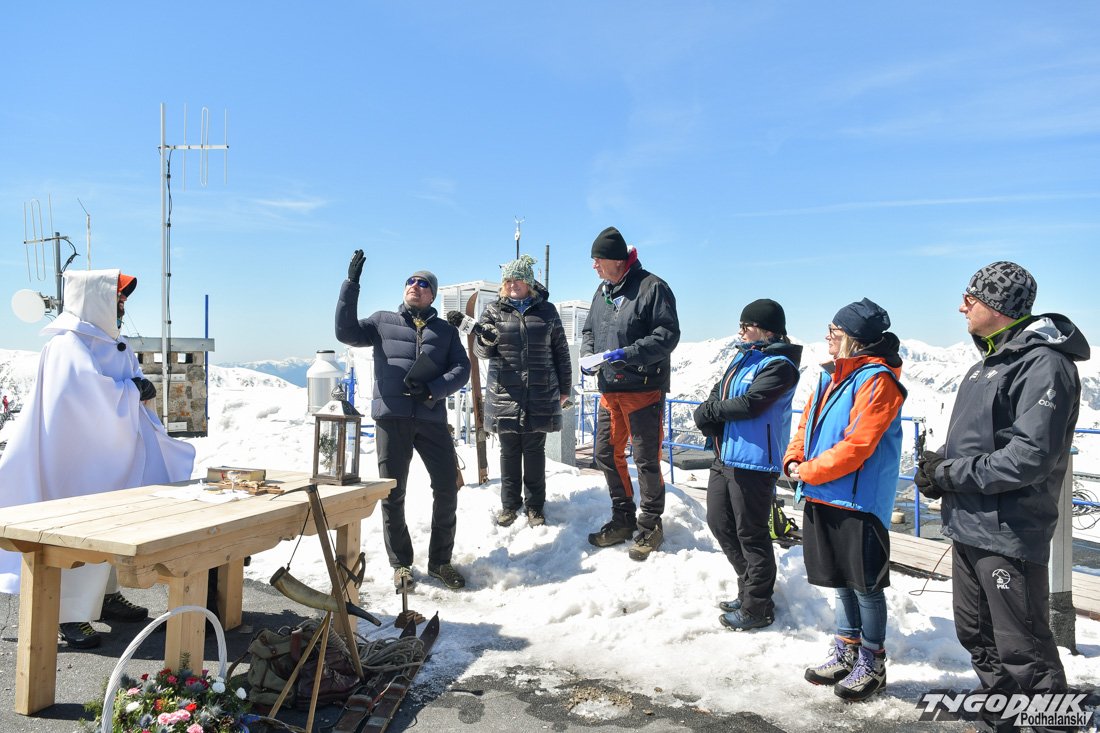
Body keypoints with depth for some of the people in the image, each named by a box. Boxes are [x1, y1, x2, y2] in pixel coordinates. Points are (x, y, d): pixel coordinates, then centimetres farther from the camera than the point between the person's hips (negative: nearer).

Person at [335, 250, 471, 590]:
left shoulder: (446, 330, 16)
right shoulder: (383, 321, 14)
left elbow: (462, 368, 6)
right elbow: (346, 332, 0)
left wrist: (433, 390, -12)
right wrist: (351, 284, -7)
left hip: (432, 418, 1)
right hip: (391, 417, -1)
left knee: (447, 488, 0)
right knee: (393, 492, 3)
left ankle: (440, 560, 17)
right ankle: (400, 563, 19)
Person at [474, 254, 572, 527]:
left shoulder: (546, 310, 5)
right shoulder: (494, 310, 6)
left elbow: (560, 350, 10)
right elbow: (481, 350, 2)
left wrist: (564, 387, 10)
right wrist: (486, 340, -21)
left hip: (540, 394, 0)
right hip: (505, 394, 1)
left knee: (535, 450, 7)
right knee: (509, 451, 8)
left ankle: (535, 505, 18)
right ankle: (509, 504, 21)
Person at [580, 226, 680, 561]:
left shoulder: (652, 287, -10)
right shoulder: (602, 291, 13)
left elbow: (668, 334, -16)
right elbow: (589, 330, 21)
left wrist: (628, 354, -24)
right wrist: (588, 354, 0)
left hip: (644, 389, -8)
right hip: (609, 389, 8)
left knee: (647, 460, 1)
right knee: (606, 454, 13)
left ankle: (650, 525, 17)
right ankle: (623, 518, 29)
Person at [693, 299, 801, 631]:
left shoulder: (779, 365, -13)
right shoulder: (743, 357, 15)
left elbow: (750, 403, -22)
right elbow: (717, 392, 15)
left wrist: (711, 410, -9)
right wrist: (707, 413, -6)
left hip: (754, 461, -10)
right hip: (724, 456, 10)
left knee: (751, 535, 1)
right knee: (719, 523, 17)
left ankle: (757, 608, 16)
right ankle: (749, 590, 33)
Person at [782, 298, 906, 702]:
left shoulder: (877, 380, -15)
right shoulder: (831, 374, 11)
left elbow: (856, 445, -22)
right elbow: (808, 421, 17)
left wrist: (809, 472, -14)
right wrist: (794, 459, -1)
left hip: (860, 500, -8)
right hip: (823, 497, 8)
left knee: (865, 585, 5)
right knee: (841, 580, 19)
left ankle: (872, 663, 21)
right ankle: (846, 651, 34)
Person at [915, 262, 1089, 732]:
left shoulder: (1044, 362, -16)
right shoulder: (991, 360, 15)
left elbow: (1030, 457, -24)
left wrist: (950, 475, -16)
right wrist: (941, 464, 2)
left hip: (1007, 534, -10)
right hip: (968, 526, 10)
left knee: (1022, 650, 0)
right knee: (977, 638, 21)